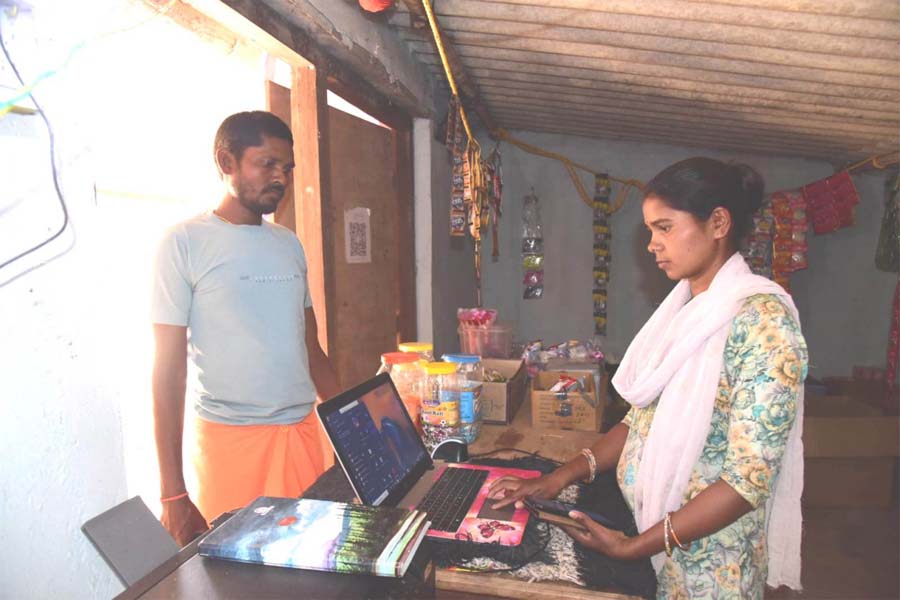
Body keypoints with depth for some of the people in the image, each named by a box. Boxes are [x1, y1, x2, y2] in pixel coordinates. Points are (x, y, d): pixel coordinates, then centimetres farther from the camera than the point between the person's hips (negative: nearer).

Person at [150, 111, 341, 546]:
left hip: (304, 429, 5)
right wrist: (173, 493, -9)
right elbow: (168, 369, -7)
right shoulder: (184, 243, -6)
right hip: (231, 439, -4)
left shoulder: (289, 244, 10)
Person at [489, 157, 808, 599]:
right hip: (645, 527, 6)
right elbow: (643, 420, 6)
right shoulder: (682, 309, 4)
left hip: (707, 564, -6)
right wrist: (563, 476, -4)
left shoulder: (763, 318, -19)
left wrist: (633, 547, -22)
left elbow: (750, 477, -23)